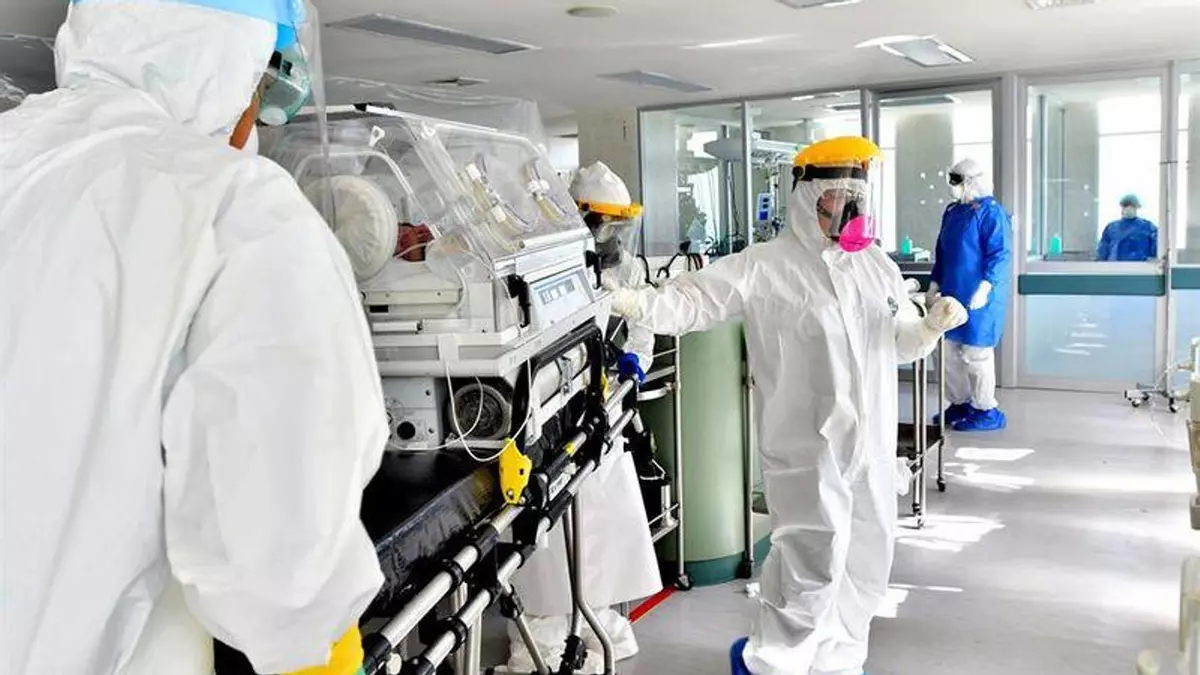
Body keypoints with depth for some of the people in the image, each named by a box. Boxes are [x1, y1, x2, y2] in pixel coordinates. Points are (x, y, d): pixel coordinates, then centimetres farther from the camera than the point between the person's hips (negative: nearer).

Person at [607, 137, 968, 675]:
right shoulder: (766, 266, -11)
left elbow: (902, 343, 16)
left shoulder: (876, 264, 9)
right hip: (808, 446, -7)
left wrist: (933, 326, -5)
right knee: (814, 565, -5)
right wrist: (638, 304, -33)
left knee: (866, 562, 16)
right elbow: (695, 298, -16)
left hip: (871, 443, 7)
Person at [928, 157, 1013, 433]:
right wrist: (934, 285, 17)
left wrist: (984, 288, -24)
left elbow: (1000, 254, -17)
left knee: (975, 353, -4)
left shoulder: (990, 210, -12)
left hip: (978, 296, -8)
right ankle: (960, 404, 25)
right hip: (952, 293, 8)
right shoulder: (952, 211, 13)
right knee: (950, 350, 12)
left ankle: (987, 411, 7)